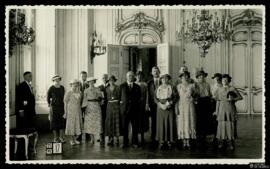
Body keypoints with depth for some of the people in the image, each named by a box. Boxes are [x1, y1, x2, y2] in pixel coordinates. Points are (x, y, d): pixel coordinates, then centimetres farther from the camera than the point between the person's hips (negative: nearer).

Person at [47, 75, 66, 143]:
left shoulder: (62, 88, 6)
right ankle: (55, 138, 10)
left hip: (61, 107, 3)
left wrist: (62, 103, 13)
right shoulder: (51, 88, -5)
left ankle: (61, 137, 9)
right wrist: (50, 105, 6)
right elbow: (48, 98, 4)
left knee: (62, 121, 1)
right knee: (54, 122, 2)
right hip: (54, 107, -3)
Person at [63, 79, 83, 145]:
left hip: (78, 111, 4)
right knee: (71, 125, 0)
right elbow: (65, 103, -5)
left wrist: (81, 111, 9)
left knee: (77, 124, 4)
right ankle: (72, 140, 10)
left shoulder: (79, 93, 7)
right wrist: (65, 113, -7)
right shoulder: (68, 93, -7)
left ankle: (75, 139, 14)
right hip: (71, 111, -4)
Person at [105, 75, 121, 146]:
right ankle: (111, 138, 7)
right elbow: (107, 98, 15)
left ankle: (117, 138, 3)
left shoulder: (117, 88, -1)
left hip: (116, 105, -4)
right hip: (109, 105, 4)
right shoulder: (107, 89, 12)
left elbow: (119, 97, -1)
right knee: (109, 122, 1)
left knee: (117, 121, -3)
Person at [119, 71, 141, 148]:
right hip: (124, 108, -1)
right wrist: (121, 101, -4)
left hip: (134, 109, 1)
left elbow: (139, 97, 15)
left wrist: (136, 103, 4)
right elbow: (119, 96, 8)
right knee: (124, 127, 2)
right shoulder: (122, 86, 7)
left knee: (135, 127, 4)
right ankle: (125, 143, 11)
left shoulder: (137, 87, 10)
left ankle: (135, 143, 13)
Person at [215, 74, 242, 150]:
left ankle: (231, 144, 3)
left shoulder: (232, 89, 0)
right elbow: (216, 99, 15)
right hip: (222, 109, 2)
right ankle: (221, 143, 8)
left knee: (230, 125, -3)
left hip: (230, 109, -2)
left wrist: (233, 99, -12)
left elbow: (240, 97, 5)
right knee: (221, 125, 0)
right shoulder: (219, 89, 10)